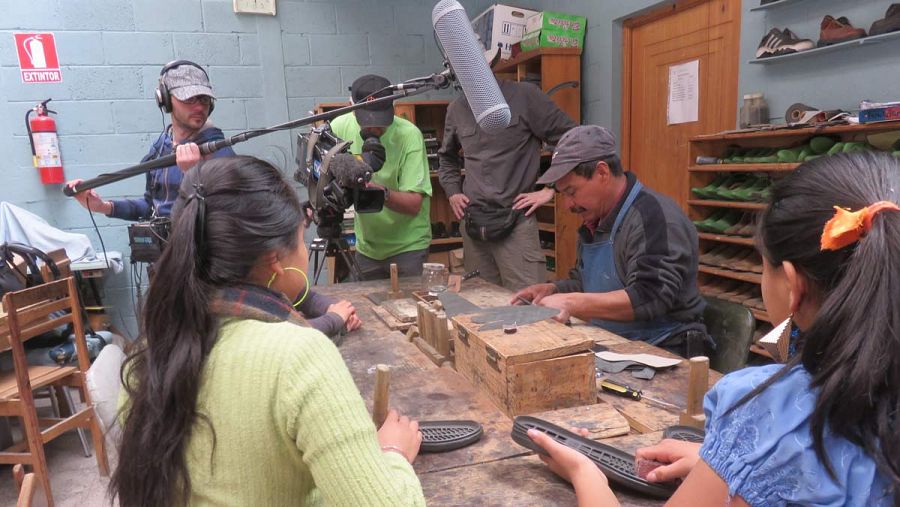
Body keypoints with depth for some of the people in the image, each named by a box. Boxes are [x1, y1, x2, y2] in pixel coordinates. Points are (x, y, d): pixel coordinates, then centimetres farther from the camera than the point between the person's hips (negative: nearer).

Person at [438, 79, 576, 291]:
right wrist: (452, 192, 15)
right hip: (472, 224, 5)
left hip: (515, 222, -4)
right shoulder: (456, 108, 13)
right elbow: (446, 157, 30)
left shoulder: (524, 96, -3)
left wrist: (550, 189, -5)